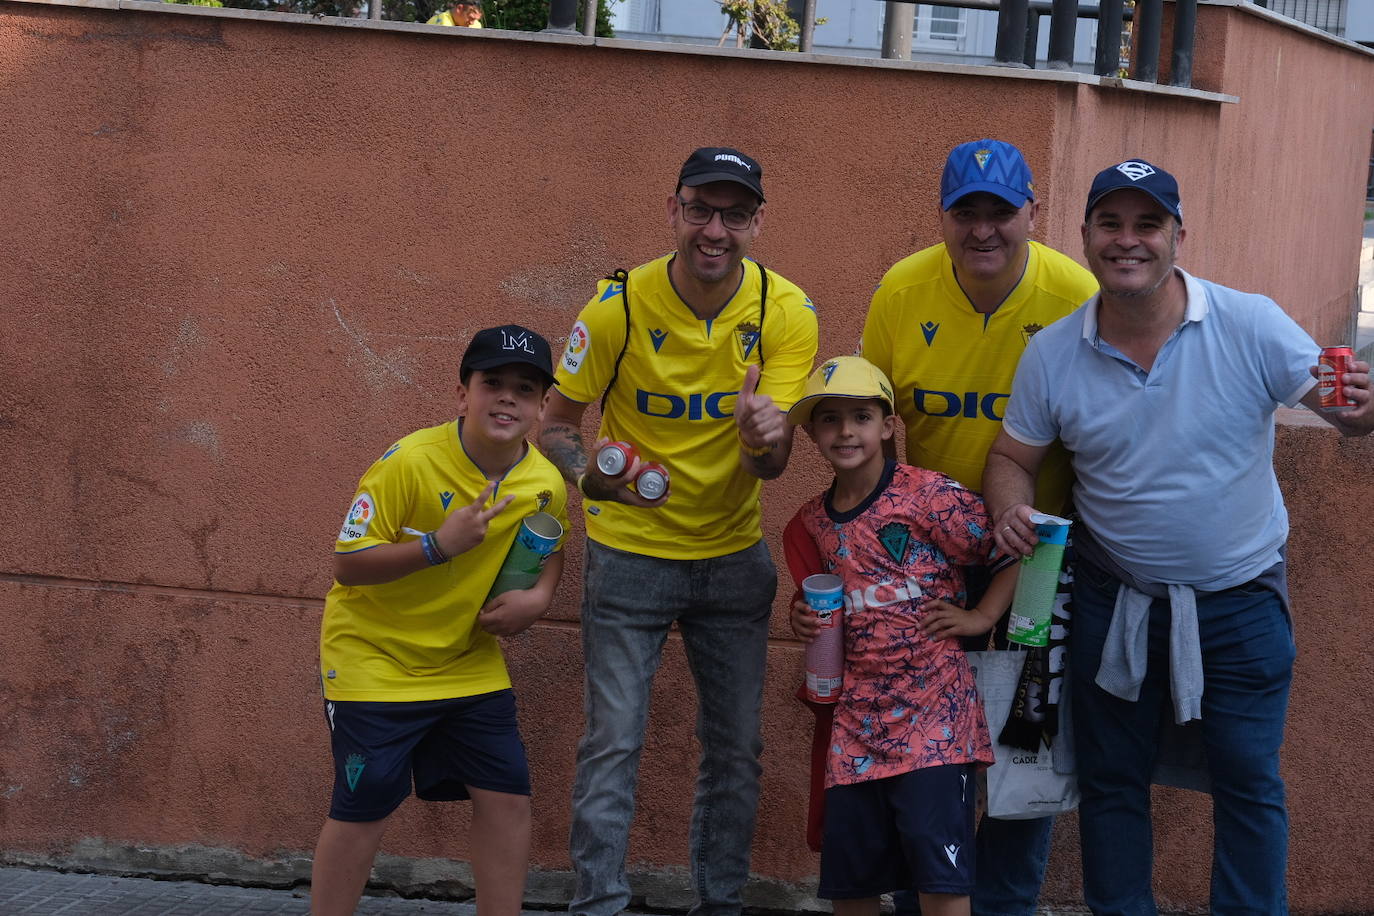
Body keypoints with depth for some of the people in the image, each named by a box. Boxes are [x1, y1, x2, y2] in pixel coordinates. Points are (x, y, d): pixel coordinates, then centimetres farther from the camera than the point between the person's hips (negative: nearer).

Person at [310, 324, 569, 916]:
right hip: (374, 659, -5)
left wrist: (539, 595, -6)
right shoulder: (410, 462, -23)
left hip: (469, 662, 5)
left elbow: (549, 545, 16)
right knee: (363, 809, -4)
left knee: (506, 797, 2)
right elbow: (347, 564, -22)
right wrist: (438, 545, -33)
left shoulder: (546, 484, -7)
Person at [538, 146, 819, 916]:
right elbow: (557, 425, -7)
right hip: (631, 554, -2)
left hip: (734, 556, 2)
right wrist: (589, 472, -29)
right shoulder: (618, 306, -15)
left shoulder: (785, 312, -11)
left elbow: (772, 463, -16)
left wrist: (765, 434, -40)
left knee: (738, 745, 9)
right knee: (615, 741, -5)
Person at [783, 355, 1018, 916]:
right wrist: (806, 622, 6)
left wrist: (982, 616, -11)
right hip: (858, 717, 6)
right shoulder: (811, 526, 10)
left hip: (934, 707, -6)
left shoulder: (928, 495, -8)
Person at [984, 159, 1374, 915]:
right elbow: (1012, 460, 4)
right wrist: (1012, 510, -18)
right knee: (1111, 782, 15)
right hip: (1113, 601, 2)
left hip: (1238, 604, -2)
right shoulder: (1052, 354, -6)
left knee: (1249, 784, 7)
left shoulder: (1251, 326, -14)